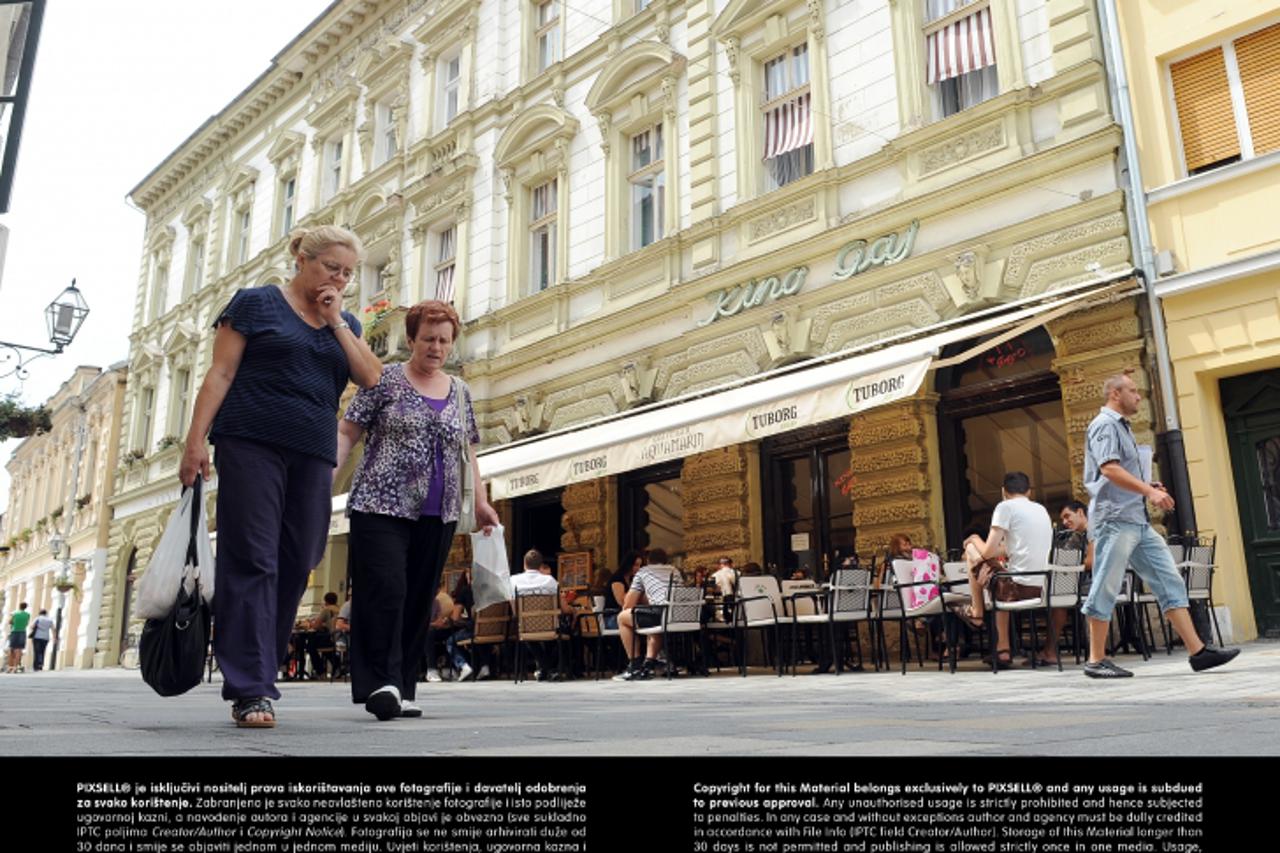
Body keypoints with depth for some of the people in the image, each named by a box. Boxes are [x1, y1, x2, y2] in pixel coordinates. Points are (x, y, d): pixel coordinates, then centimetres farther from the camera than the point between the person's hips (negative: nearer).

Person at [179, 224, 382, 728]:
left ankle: (256, 679, 12)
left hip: (313, 457, 5)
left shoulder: (345, 324, 18)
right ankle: (251, 690, -9)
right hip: (252, 445, -5)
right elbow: (221, 374, 0)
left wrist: (335, 320, 1)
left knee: (294, 567, 2)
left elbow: (371, 378, 3)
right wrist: (196, 439, -9)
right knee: (252, 561, -9)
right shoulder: (256, 303, 6)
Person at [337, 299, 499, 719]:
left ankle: (403, 688, 11)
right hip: (382, 505, -4)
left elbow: (465, 452, 20)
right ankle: (381, 683, -8)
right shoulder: (385, 380, 3)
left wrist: (481, 502, 13)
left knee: (419, 599, 4)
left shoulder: (460, 392, 16)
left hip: (438, 515, 4)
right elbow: (346, 433, 0)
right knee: (385, 591, -14)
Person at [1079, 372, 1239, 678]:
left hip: (1137, 521, 10)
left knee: (1169, 581, 5)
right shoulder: (1105, 424, -7)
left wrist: (1149, 489, 14)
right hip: (1114, 518, -10)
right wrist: (1149, 491, -25)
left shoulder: (1121, 427, 23)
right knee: (1105, 589, -5)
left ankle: (1197, 650, 6)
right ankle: (1097, 661, 1)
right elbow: (1109, 469, -22)